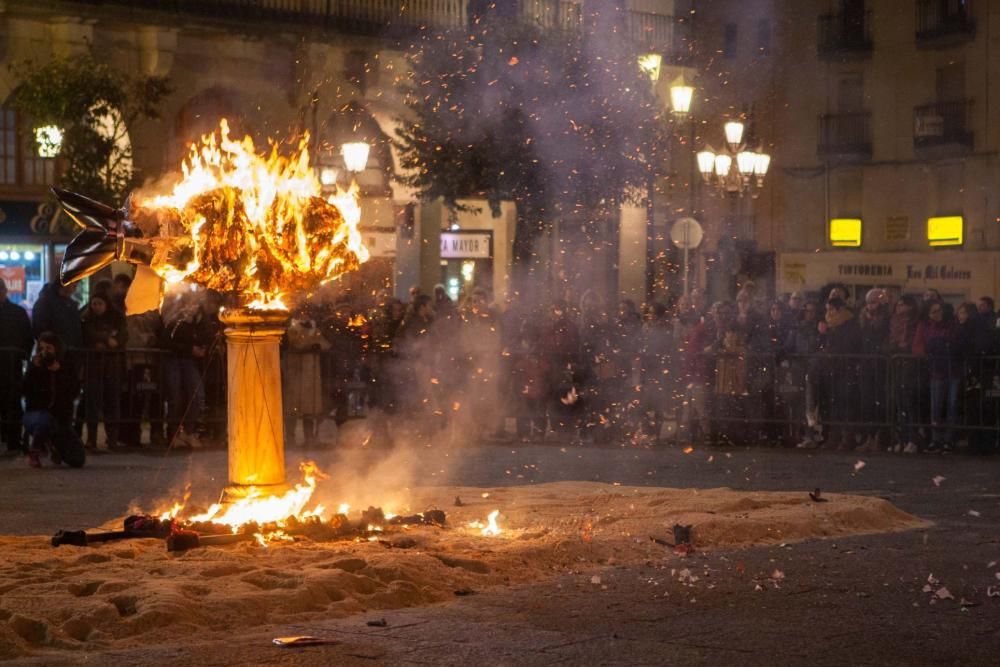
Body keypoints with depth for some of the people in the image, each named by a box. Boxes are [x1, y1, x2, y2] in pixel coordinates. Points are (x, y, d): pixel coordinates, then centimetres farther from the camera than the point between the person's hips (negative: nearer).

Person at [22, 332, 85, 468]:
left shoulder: (67, 366, 1)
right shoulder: (34, 367, -3)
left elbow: (75, 391, -14)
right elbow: (26, 391, -18)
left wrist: (59, 372, -22)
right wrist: (34, 369, -24)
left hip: (62, 417, 3)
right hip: (35, 414, -2)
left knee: (78, 460, -7)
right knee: (45, 419, -42)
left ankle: (54, 445, 27)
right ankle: (35, 450, -10)